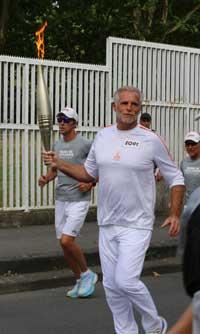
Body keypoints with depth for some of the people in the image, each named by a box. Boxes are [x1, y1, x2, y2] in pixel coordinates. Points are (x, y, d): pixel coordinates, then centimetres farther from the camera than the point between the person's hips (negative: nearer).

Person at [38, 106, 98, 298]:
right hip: (60, 200, 7)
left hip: (79, 200, -7)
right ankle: (80, 281, 26)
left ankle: (87, 274, 8)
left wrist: (91, 183, -17)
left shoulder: (85, 145, -9)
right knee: (63, 244, 9)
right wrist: (46, 178, 1)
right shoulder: (56, 145, 10)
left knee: (67, 240, -16)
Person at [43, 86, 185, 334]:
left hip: (137, 225, -5)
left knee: (125, 281, -13)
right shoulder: (102, 137, 5)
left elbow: (175, 179, -1)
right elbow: (89, 174, 15)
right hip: (107, 225, 5)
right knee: (111, 285, 10)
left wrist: (175, 215, -11)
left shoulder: (151, 140, -8)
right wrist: (59, 164, 0)